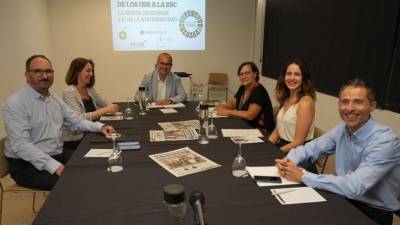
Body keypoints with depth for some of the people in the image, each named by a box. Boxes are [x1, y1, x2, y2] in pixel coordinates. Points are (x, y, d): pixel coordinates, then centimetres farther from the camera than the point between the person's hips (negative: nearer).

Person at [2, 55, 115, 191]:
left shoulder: (55, 99, 10)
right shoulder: (15, 104, -15)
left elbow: (76, 122, 14)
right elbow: (21, 144, -23)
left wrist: (100, 127, -5)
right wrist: (54, 166, -32)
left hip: (59, 155, 8)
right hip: (28, 165, -7)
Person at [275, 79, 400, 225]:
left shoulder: (384, 141, -25)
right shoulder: (342, 129, -3)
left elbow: (354, 187, -33)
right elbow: (309, 148, 4)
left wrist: (302, 176, -29)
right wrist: (288, 161, -18)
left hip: (374, 212, -5)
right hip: (345, 199, 5)